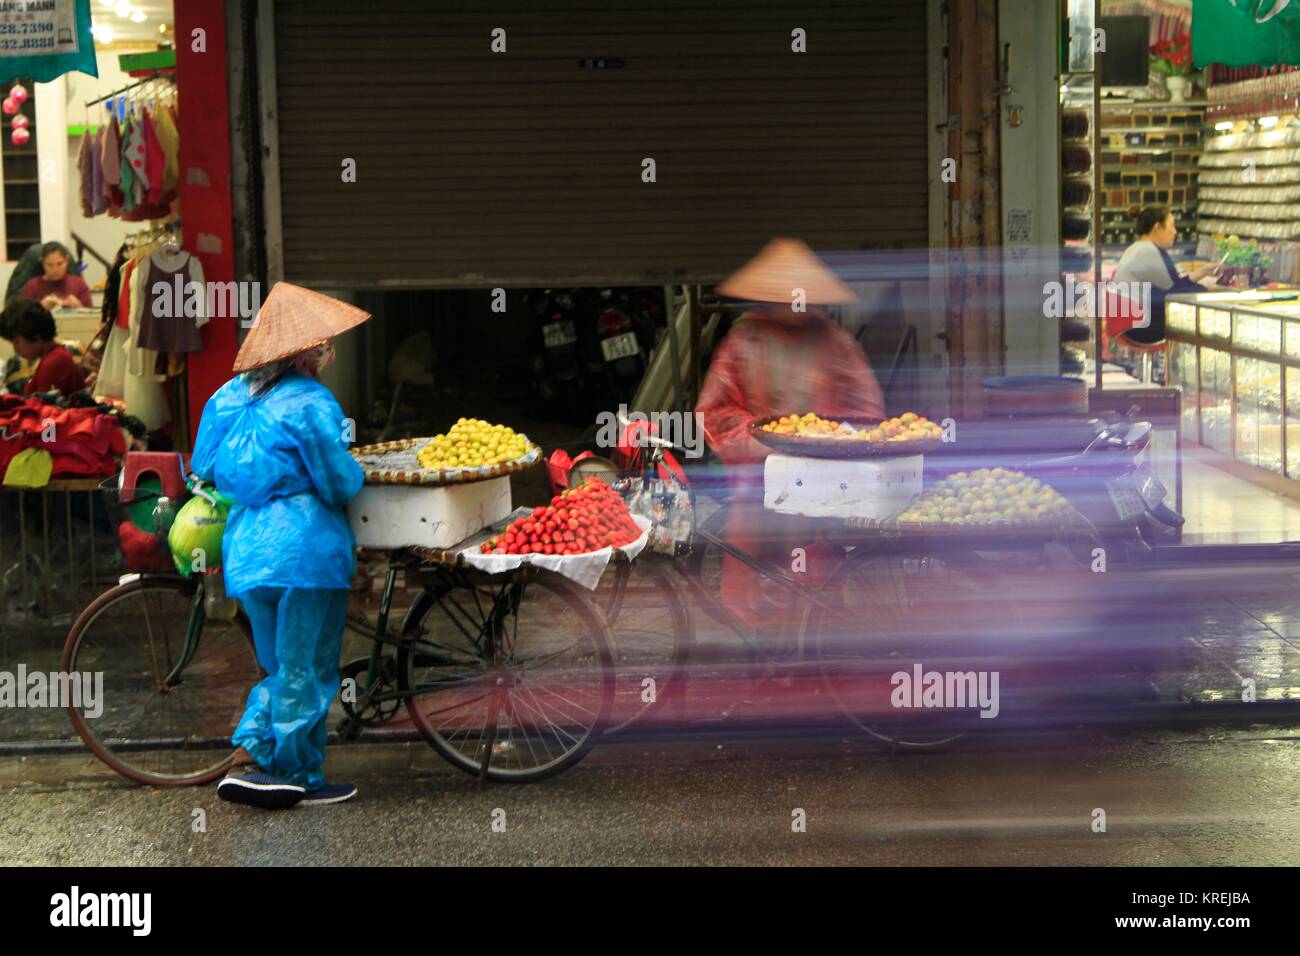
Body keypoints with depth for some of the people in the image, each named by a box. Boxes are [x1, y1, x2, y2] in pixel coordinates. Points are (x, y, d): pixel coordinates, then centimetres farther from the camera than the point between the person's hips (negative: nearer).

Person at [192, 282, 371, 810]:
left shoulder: (230, 395, 10)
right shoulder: (309, 404, -14)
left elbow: (205, 470, 17)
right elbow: (341, 483, -12)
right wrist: (356, 469, 9)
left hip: (246, 549, 7)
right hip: (305, 548, -7)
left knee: (281, 666, 19)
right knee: (306, 668, 4)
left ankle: (249, 757, 6)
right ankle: (299, 776, 11)